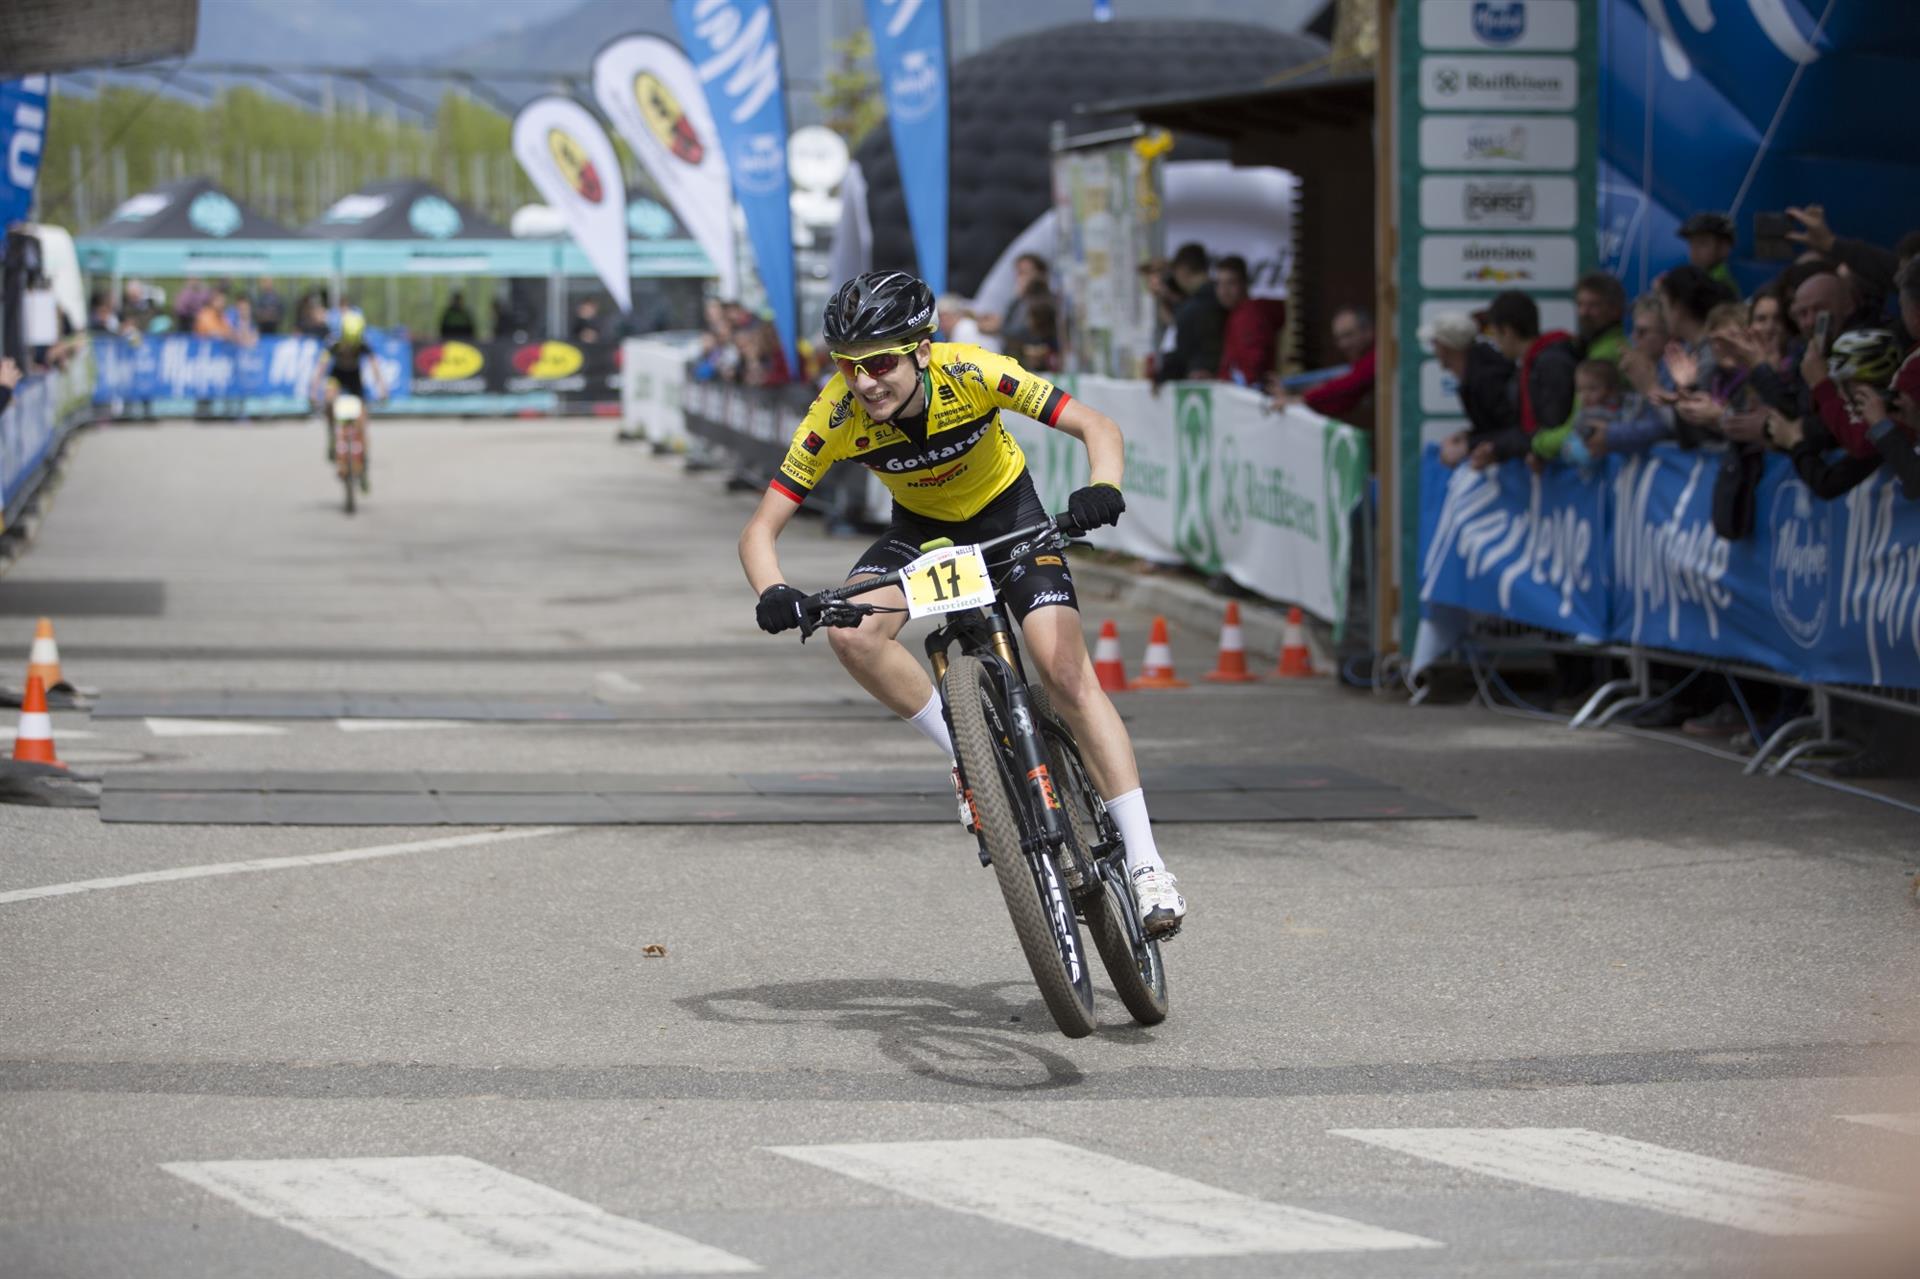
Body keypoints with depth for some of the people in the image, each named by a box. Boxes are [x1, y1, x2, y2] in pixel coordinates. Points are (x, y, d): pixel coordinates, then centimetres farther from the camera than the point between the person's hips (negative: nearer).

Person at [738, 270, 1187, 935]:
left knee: (1068, 675, -18)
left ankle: (1146, 866, -13)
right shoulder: (836, 416, -28)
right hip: (921, 527, 2)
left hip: (1007, 513, -2)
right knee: (853, 632, -28)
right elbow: (761, 528, -23)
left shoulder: (970, 373, -33)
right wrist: (773, 594, -45)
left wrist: (1103, 489, -51)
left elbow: (1097, 426, -30)